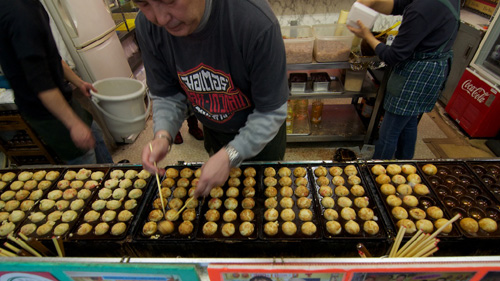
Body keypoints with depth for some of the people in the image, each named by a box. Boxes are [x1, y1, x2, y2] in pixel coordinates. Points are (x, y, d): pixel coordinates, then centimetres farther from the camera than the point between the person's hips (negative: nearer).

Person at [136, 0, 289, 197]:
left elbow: (272, 112, -29)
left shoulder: (257, 21, -36)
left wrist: (229, 156, -36)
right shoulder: (147, 26, -20)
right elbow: (167, 95, -9)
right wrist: (163, 135, -27)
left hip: (263, 130, -3)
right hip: (213, 130, 4)